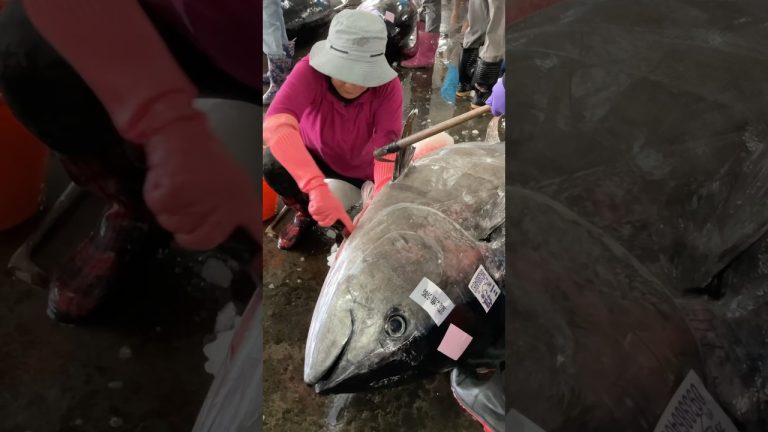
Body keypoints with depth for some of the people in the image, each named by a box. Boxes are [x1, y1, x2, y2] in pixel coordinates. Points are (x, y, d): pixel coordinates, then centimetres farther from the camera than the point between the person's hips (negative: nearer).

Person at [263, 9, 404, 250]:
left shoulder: (388, 86, -29)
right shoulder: (310, 70, -34)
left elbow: (387, 145, -39)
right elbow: (276, 124, -50)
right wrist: (318, 187, -65)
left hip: (361, 168, 1)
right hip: (314, 157, -1)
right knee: (273, 163, -29)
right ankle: (304, 213, 2)